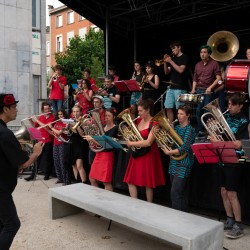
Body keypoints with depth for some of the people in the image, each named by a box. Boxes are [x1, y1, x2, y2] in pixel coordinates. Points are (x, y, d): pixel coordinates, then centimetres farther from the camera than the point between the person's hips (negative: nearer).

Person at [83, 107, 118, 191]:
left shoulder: (115, 128, -10)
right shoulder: (103, 126, 11)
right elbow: (98, 139, 10)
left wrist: (92, 139, -21)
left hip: (107, 155, -8)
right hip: (98, 154, 8)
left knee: (106, 181, -4)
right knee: (92, 179, 12)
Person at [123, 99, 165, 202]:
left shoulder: (154, 123, -15)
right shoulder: (138, 120, 6)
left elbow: (148, 142, -22)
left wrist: (131, 144, -17)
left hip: (148, 155, -7)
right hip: (137, 153, 7)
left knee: (148, 183, 4)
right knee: (130, 181, 4)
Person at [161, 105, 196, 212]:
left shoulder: (190, 130, -9)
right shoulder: (176, 128, 13)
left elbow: (184, 148, -19)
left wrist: (169, 152, -18)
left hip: (183, 165, -7)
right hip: (174, 163, 7)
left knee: (175, 193, -11)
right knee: (181, 193, 14)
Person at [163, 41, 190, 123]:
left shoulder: (184, 57, 0)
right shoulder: (173, 58, 19)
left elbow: (180, 70, -15)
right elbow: (166, 72, 16)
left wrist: (170, 61, -11)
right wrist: (165, 62, 0)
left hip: (180, 88, -7)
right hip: (171, 87, 7)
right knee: (169, 108, 3)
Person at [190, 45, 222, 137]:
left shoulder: (214, 63, -2)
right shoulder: (198, 65, 14)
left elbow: (218, 78, -9)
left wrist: (210, 87, -20)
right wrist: (193, 89, 2)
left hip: (208, 91, -5)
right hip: (199, 90, 5)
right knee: (199, 111, 6)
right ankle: (200, 130, 15)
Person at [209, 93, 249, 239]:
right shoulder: (226, 117, 8)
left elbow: (238, 145, -17)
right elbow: (218, 133, 17)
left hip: (235, 161, -6)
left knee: (231, 193, -4)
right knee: (224, 192, 11)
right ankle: (230, 221, 27)